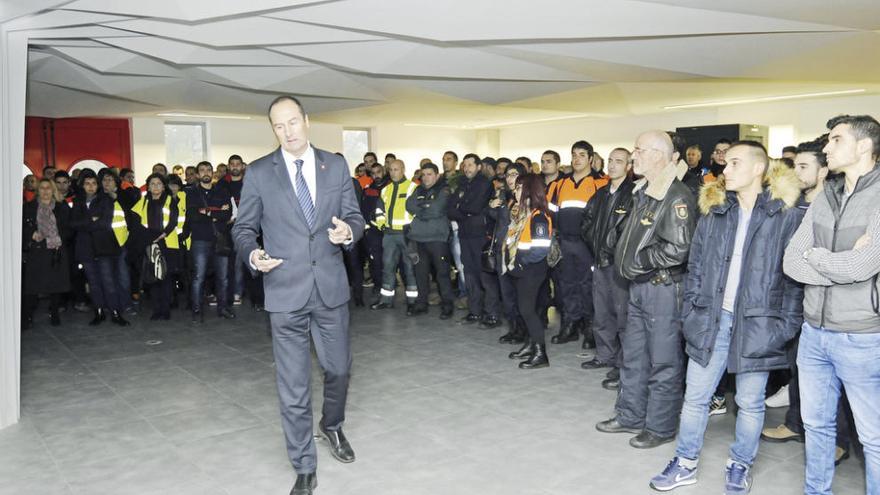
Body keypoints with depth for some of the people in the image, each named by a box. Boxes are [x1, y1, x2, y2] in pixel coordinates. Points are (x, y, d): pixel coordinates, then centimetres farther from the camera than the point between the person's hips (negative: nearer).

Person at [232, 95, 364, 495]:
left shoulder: (335, 165, 5)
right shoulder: (259, 173, 0)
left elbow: (354, 217, 7)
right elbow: (243, 228, 5)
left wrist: (348, 231, -17)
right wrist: (253, 254, -16)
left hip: (331, 287, 2)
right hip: (286, 291, -2)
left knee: (338, 368, 17)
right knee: (293, 388, 4)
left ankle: (332, 426, 48)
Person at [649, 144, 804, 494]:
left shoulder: (787, 215, -3)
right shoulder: (713, 210, 7)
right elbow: (695, 265, 9)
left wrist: (788, 324, -8)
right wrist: (690, 311, 3)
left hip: (758, 324, -3)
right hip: (710, 320, 3)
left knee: (750, 402, 10)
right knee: (695, 397, 9)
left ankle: (740, 466, 30)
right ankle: (686, 463, 25)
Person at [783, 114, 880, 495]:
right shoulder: (824, 199, 7)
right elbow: (791, 263, 0)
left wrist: (812, 254, -5)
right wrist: (845, 263, -13)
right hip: (814, 331, 6)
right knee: (816, 423, 19)